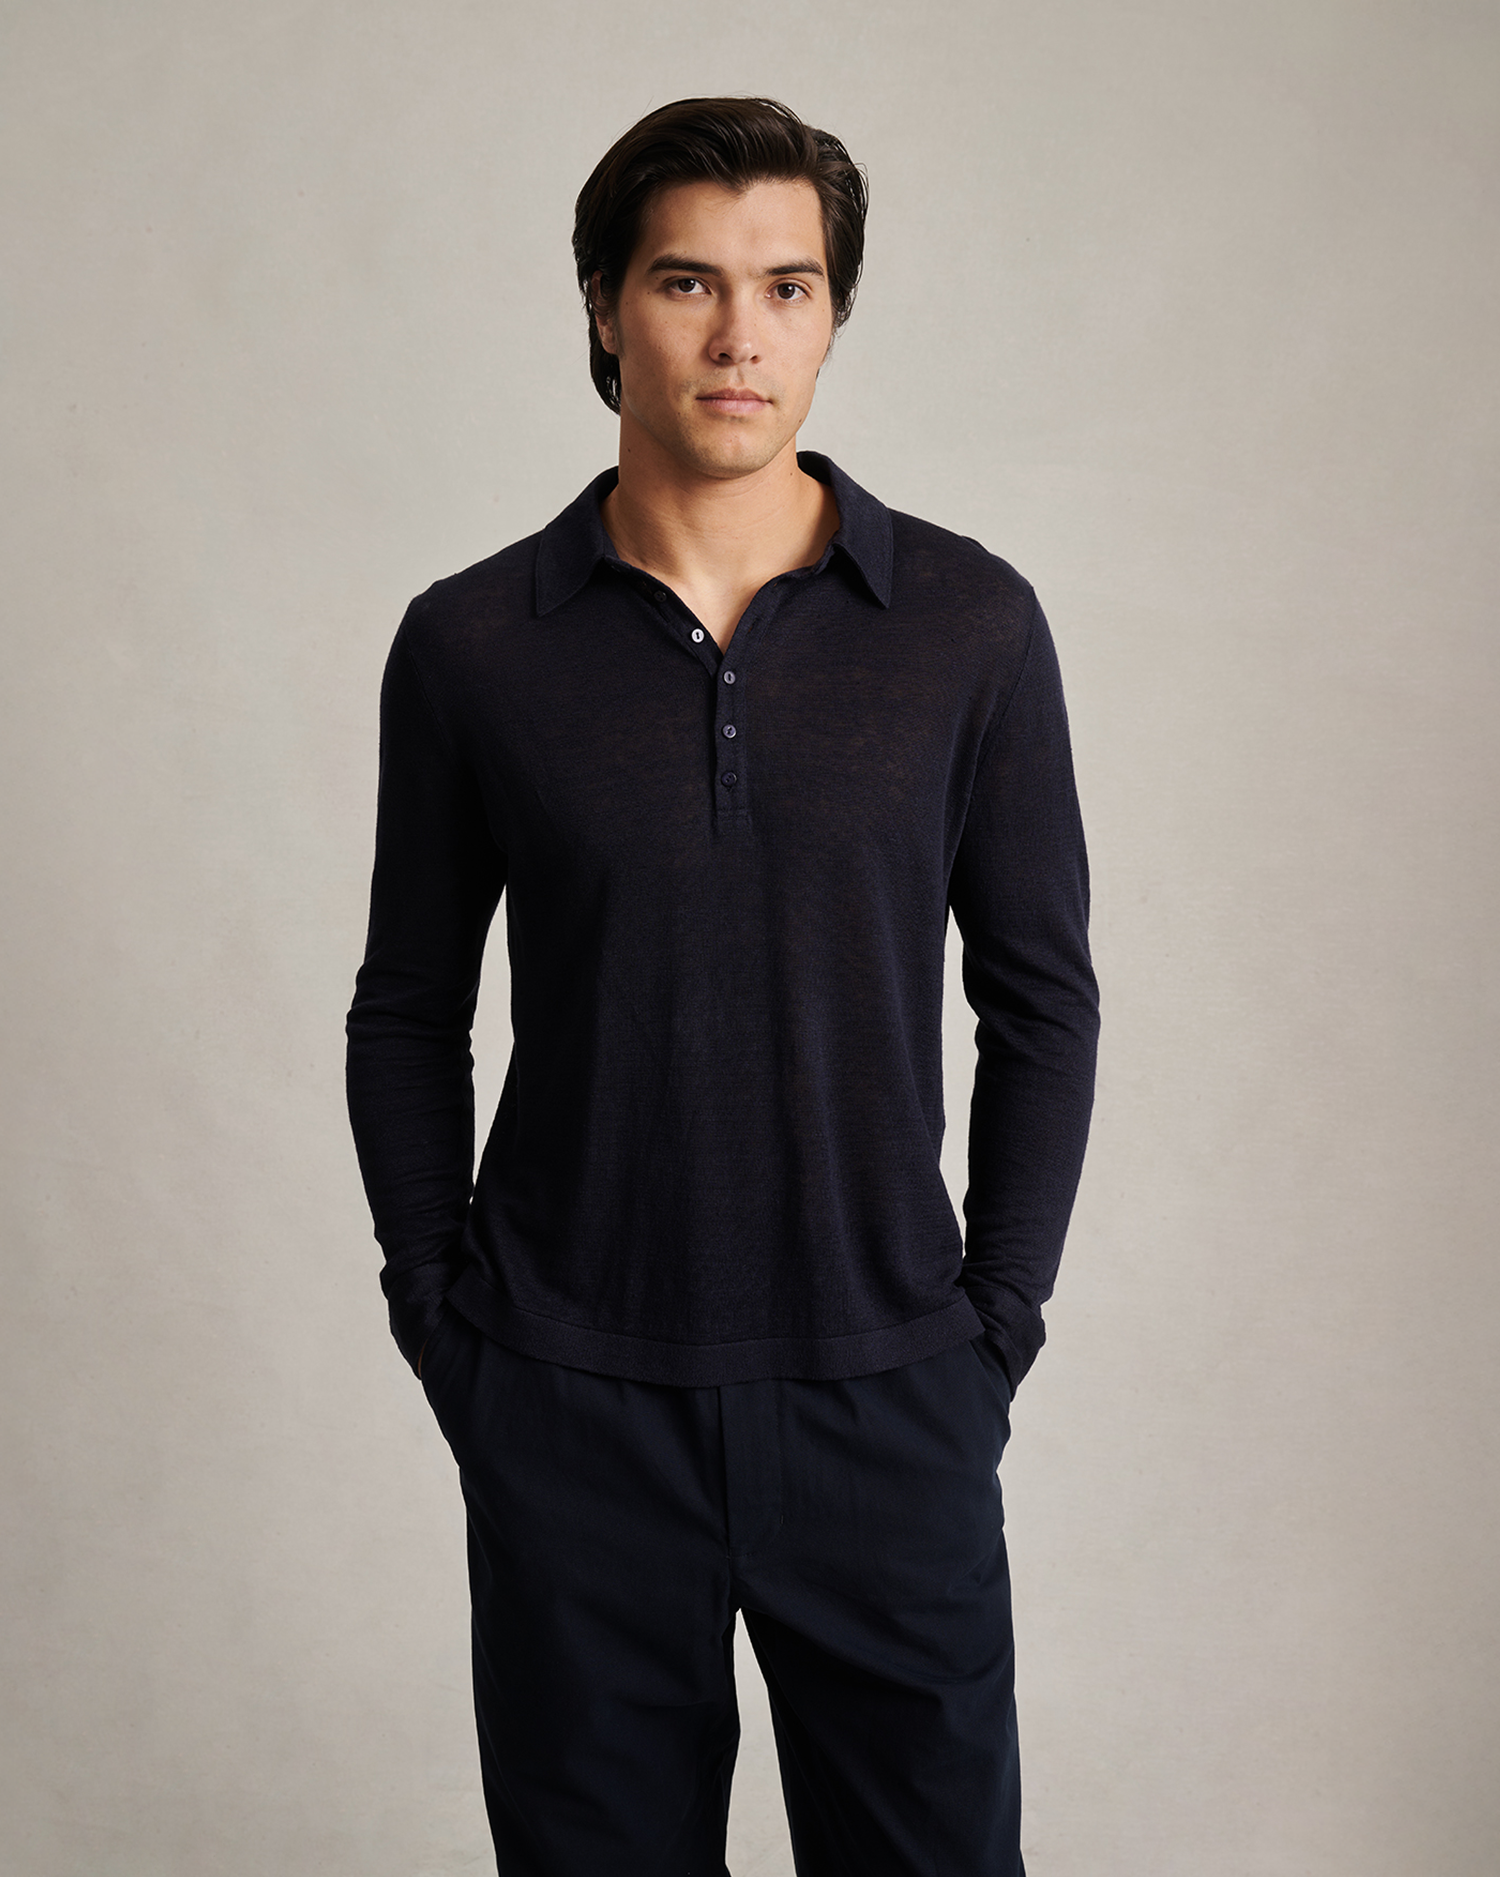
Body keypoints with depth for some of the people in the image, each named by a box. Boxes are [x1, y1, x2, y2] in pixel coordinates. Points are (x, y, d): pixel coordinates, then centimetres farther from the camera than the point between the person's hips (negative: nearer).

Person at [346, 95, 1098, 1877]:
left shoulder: (969, 623, -2)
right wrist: (443, 1327, 1)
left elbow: (1040, 998, 3)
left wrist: (997, 1317, 0)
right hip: (570, 1408, 0)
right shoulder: (470, 643, -2)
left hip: (885, 1394, 0)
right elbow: (409, 1013, 5)